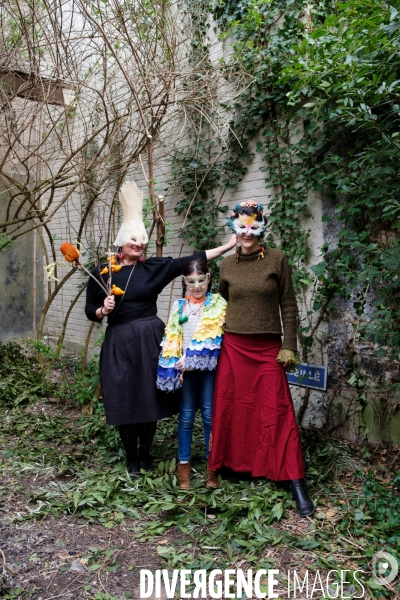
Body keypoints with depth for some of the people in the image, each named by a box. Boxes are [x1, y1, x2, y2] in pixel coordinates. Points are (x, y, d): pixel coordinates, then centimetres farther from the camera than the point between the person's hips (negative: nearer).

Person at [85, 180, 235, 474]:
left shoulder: (155, 267, 1)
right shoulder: (102, 272, 1)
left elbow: (192, 260, -7)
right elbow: (91, 312, 7)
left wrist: (228, 245, -13)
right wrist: (103, 310, -16)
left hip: (150, 340, 0)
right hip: (119, 343, 0)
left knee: (149, 396, 7)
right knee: (124, 399, 4)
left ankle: (146, 453, 29)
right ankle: (132, 457, 26)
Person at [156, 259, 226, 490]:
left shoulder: (218, 304, 0)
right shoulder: (179, 305, 7)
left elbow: (216, 335, -9)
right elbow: (172, 337, 4)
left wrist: (195, 358, -15)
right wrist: (176, 363, -8)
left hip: (209, 365, -2)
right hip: (184, 366, 2)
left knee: (210, 414, 4)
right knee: (186, 415, 8)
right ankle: (183, 465, 17)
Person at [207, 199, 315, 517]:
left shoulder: (277, 260, -3)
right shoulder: (227, 265, 6)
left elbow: (289, 306, -2)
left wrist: (289, 347, -6)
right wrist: (217, 341, 17)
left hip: (268, 347, -3)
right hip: (233, 347, 3)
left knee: (277, 413, -2)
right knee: (230, 409, 9)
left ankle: (295, 482, 7)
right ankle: (233, 464, 28)